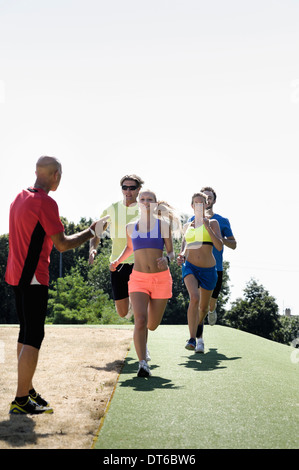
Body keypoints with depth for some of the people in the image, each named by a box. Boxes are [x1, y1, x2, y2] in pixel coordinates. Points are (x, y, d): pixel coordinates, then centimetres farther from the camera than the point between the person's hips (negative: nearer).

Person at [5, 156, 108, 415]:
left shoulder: (20, 197, 12)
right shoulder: (46, 202, -16)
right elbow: (62, 244, -15)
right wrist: (90, 232, -3)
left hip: (16, 274, 10)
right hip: (34, 277, -10)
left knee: (26, 333, 16)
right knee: (34, 337, -6)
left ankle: (27, 390, 25)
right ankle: (21, 401, -3)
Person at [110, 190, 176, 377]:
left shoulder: (163, 224, 2)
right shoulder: (131, 227, 9)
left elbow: (171, 252, 3)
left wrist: (166, 259, -18)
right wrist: (118, 261, 17)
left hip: (161, 279, 0)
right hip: (138, 278, 0)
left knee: (152, 325, 10)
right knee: (140, 320, -21)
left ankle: (142, 340, 47)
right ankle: (143, 363, -17)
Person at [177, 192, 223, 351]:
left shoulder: (212, 223, 1)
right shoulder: (187, 226, 10)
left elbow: (219, 247, -11)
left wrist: (207, 227, -18)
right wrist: (181, 256, 2)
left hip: (208, 269, 0)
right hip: (190, 266, 0)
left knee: (204, 307, 12)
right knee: (194, 298, -27)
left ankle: (198, 325, 47)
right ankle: (192, 339, -28)